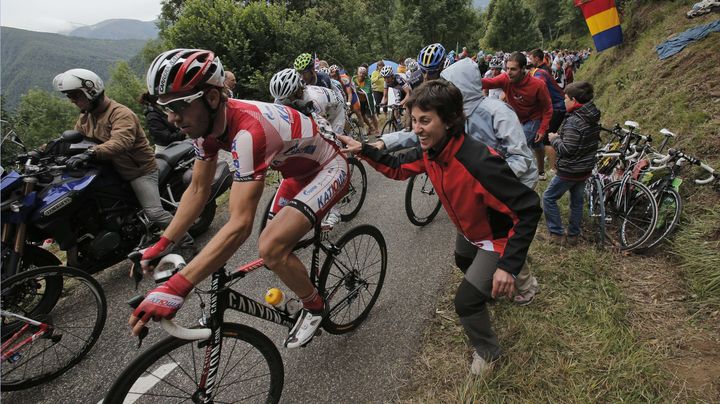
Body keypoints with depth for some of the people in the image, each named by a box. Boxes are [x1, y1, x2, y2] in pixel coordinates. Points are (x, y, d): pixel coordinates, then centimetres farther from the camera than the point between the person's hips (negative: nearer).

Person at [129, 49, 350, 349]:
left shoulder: (248, 131, -37)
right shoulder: (208, 121, -10)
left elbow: (240, 224, -42)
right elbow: (198, 189, -1)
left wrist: (175, 288, -44)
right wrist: (162, 245, -5)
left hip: (328, 170, -8)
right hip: (299, 171, 9)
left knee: (271, 248, -21)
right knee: (277, 237, 14)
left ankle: (314, 307, 6)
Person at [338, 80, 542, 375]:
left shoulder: (479, 162, -42)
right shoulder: (430, 151, -19)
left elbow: (529, 209, -37)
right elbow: (398, 168, -1)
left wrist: (509, 265, -39)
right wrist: (363, 150, -13)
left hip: (498, 238, -8)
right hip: (469, 230, 8)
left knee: (466, 301, -5)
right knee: (464, 263, 34)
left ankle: (487, 352, 27)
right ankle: (491, 288, 69)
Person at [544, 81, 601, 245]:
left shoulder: (573, 122, -24)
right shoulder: (593, 118, 4)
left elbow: (566, 150, -25)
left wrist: (554, 139, -8)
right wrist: (561, 136, 11)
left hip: (570, 171, -9)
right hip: (586, 169, 9)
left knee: (548, 198, 5)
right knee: (577, 201, 18)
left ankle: (556, 233, 7)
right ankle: (573, 235, 28)